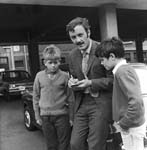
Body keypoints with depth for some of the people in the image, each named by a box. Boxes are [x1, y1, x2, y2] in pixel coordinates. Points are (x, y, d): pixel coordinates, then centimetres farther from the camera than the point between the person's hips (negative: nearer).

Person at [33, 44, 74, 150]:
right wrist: (37, 116, 7)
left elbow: (70, 97, 0)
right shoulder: (39, 76, 2)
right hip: (45, 116, 2)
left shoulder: (65, 76, -5)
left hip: (62, 115, -2)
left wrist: (71, 116, 0)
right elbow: (36, 97, 8)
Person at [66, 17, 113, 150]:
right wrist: (72, 82, -4)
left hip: (100, 104, -5)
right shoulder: (72, 55, 8)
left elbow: (113, 79, -10)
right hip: (81, 104, 6)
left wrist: (91, 83, -19)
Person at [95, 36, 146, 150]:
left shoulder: (122, 71, -20)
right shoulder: (126, 68, 9)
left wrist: (123, 124, -18)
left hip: (131, 128, -9)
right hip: (132, 125, 9)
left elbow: (136, 102, -30)